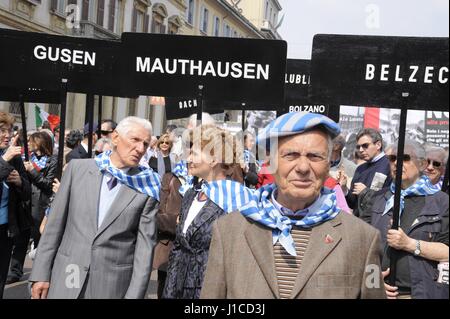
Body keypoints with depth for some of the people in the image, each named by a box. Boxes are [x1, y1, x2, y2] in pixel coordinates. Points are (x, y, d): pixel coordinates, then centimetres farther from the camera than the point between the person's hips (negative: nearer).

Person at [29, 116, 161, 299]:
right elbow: (55, 223, 2)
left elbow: (145, 246, -6)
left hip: (113, 286, -1)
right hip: (66, 279, 1)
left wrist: (134, 295, -10)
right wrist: (41, 274, 1)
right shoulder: (78, 168, 0)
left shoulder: (146, 189, -5)